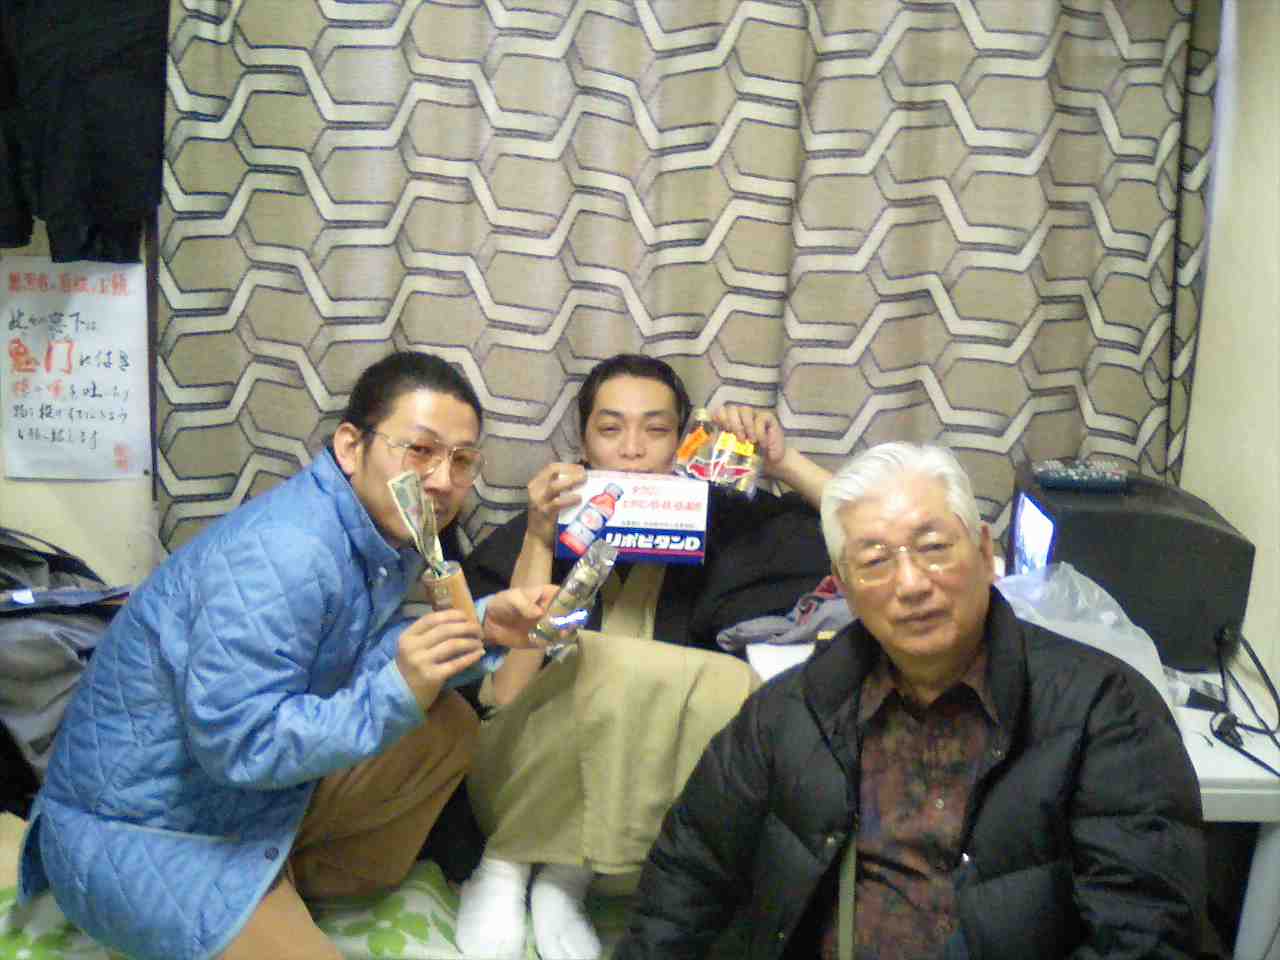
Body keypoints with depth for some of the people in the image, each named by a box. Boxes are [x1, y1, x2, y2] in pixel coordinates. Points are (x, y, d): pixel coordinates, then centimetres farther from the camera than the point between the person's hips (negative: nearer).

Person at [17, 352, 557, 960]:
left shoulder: (385, 530, -2)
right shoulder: (282, 554, -30)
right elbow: (236, 741, -31)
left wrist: (479, 627, -7)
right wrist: (396, 694, -37)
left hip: (258, 794, 9)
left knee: (449, 725, 2)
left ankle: (329, 883, 11)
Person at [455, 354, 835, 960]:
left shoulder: (712, 521, 0)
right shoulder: (523, 540, -7)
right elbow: (505, 695, -17)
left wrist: (783, 462, -12)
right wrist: (538, 544, -23)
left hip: (651, 784, 3)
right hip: (528, 777, -3)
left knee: (738, 689, -28)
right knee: (613, 664, -33)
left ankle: (565, 874, -13)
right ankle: (507, 864, -11)